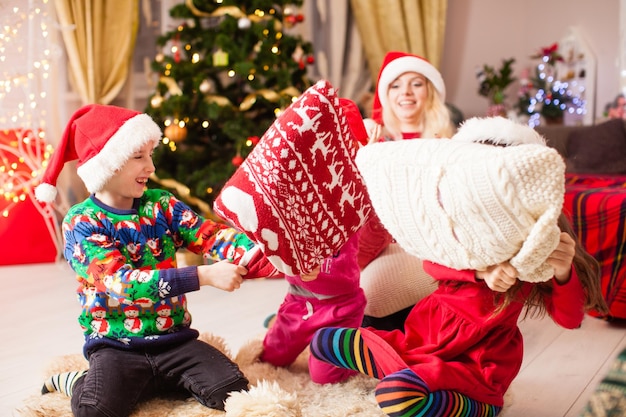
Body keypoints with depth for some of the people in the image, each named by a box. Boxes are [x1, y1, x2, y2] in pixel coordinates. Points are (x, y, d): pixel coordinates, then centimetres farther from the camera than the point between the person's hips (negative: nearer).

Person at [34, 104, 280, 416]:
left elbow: (212, 235, -11)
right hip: (115, 344, -4)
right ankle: (80, 383, 7)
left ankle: (142, 381, 8)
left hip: (174, 337, 4)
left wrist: (261, 259, -32)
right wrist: (204, 276, -32)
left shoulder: (161, 205, 2)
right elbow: (120, 283, -24)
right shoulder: (82, 222, -11)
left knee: (233, 390, -15)